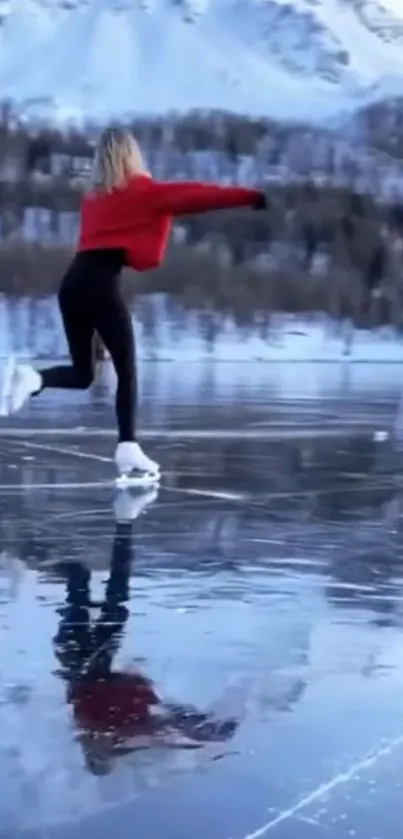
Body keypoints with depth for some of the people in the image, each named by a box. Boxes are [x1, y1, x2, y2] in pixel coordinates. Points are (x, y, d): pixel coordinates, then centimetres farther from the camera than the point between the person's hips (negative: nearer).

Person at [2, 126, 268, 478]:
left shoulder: (93, 196, 20)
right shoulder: (142, 191, 2)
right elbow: (196, 195, -2)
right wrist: (249, 196, -3)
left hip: (73, 281, 6)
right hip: (101, 284, -6)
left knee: (82, 374, 15)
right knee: (127, 369, 2)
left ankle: (33, 377, -11)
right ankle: (128, 449, -6)